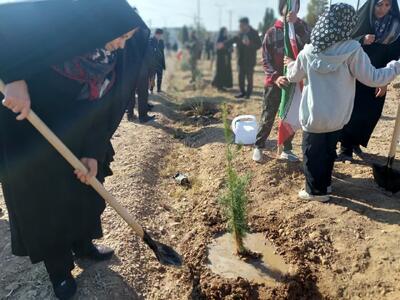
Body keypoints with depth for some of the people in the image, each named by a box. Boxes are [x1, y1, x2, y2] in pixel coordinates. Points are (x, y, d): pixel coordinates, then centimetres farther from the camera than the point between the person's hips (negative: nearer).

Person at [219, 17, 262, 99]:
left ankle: (248, 93, 12)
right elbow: (233, 40, 8)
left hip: (250, 60, -5)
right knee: (241, 77, 8)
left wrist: (249, 44, -25)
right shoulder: (240, 34, 6)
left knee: (249, 77, 2)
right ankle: (242, 92, 19)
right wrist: (224, 44, -5)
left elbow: (259, 45, -11)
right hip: (241, 60, 5)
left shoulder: (254, 33, -8)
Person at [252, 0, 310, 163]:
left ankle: (287, 150, 23)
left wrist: (296, 23, -19)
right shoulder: (272, 32, -3)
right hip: (274, 82, -2)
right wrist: (275, 77, -19)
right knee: (268, 118, 3)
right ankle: (258, 147, 21)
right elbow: (266, 60, -5)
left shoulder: (302, 28, 4)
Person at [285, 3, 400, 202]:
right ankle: (325, 184, 39)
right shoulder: (352, 49, -14)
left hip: (313, 116, -1)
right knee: (329, 151, 22)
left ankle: (316, 190, 26)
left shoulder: (308, 52, -8)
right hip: (337, 117, 1)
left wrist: (291, 64, 30)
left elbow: (293, 77, 9)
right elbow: (372, 78, -11)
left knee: (312, 154, 14)